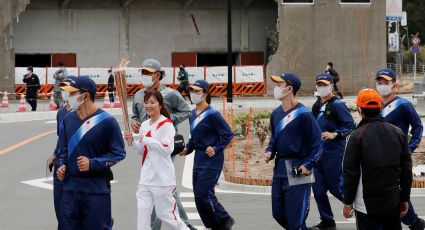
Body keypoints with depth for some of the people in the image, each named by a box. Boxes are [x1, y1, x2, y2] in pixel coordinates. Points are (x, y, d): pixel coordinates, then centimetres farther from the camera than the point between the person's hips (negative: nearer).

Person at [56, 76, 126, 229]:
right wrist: (63, 166, 5)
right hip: (70, 186, 5)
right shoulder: (69, 119, 10)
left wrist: (93, 163, -15)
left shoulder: (106, 121, -9)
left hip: (97, 189, -5)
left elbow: (119, 153, -6)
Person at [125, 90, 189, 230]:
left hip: (162, 177, -7)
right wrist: (132, 141, 0)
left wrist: (146, 140, -19)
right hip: (146, 177, 7)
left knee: (165, 213, 3)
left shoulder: (167, 124, -11)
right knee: (142, 212, 0)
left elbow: (168, 148, -21)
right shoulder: (144, 125, 12)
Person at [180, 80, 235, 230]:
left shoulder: (212, 115, -13)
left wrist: (216, 149, -16)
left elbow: (228, 134, -11)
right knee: (199, 196, 6)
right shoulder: (193, 115, 10)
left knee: (203, 194, -12)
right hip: (198, 158, 8)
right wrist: (188, 148, 5)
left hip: (212, 159, -8)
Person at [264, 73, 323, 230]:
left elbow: (317, 140, -12)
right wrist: (270, 152, 3)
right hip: (280, 167, 8)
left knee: (295, 217, -5)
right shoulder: (276, 114, 9)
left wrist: (309, 165, -17)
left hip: (298, 170, -8)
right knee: (278, 213, 13)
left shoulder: (303, 114, -14)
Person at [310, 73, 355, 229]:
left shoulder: (337, 105, -11)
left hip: (334, 153, -8)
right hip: (319, 152, 8)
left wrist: (334, 135, -24)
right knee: (318, 189, 7)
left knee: (336, 187, -5)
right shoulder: (317, 106, 14)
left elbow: (351, 126, -15)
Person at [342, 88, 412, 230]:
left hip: (366, 204, -4)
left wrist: (347, 202, -1)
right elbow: (406, 170, 6)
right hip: (393, 202, 4)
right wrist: (405, 198, 14)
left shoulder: (357, 136, -12)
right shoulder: (398, 133, 1)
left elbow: (350, 173, -11)